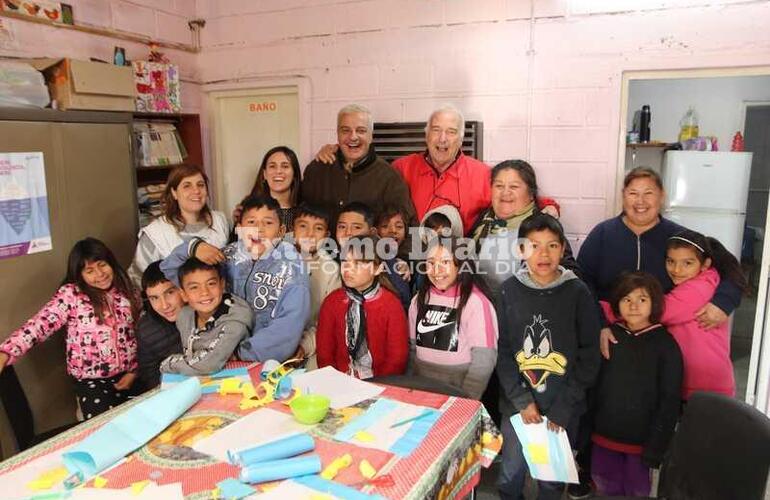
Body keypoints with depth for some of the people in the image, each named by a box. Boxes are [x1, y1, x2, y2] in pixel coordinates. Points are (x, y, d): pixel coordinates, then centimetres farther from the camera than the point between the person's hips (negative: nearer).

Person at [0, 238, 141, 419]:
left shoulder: (126, 290, 3)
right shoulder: (71, 294, -7)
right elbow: (40, 324, -19)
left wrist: (134, 371, 0)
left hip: (128, 374, 3)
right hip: (92, 380, -3)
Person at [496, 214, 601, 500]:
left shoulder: (577, 292, -6)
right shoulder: (510, 290, -3)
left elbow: (589, 357, -4)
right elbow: (502, 350, -2)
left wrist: (562, 408, -9)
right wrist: (521, 400, -10)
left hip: (563, 407, -1)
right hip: (516, 403, 1)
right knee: (510, 476, 13)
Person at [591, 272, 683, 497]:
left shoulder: (665, 344, -10)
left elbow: (669, 401, -10)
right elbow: (591, 385, 3)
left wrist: (655, 447, -12)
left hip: (641, 440, -3)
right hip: (604, 435, 3)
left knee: (637, 491, 14)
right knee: (606, 489, 18)